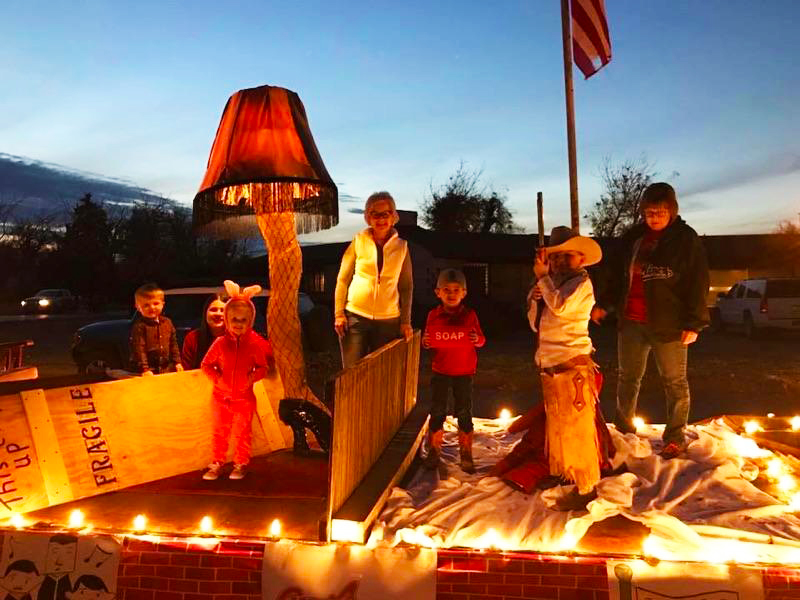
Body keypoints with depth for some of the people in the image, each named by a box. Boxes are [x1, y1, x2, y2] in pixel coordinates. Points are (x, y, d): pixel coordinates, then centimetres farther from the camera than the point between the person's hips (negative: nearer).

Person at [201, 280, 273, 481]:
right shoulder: (221, 343, -5)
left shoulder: (255, 344, -8)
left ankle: (240, 465, 24)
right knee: (220, 432, 12)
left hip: (244, 397, -1)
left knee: (242, 433, 8)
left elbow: (263, 366, -1)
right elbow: (206, 364, 2)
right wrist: (216, 377, -13)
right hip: (221, 396, 1)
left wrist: (253, 376, -18)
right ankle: (217, 464, 26)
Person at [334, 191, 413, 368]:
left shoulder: (401, 247, 3)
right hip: (356, 316, -1)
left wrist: (406, 321, 2)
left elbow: (407, 286, 6)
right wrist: (339, 313, -3)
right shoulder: (358, 242, 1)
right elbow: (342, 280, 3)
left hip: (388, 320, 1)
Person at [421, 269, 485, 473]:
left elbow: (481, 339, 2)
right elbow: (429, 339, 9)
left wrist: (477, 339, -20)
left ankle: (466, 455, 19)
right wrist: (426, 342, -13)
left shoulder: (469, 315, -4)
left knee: (464, 414, 5)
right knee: (437, 413, 7)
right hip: (440, 372, 1)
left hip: (464, 373, -1)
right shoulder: (433, 315, 0)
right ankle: (433, 452, 22)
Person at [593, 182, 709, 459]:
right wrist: (604, 304, 12)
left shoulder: (686, 239, -4)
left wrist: (694, 323, -14)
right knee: (628, 377, 14)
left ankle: (675, 437, 19)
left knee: (674, 382, 7)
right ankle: (623, 426, 29)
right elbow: (619, 275, 17)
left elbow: (698, 283, -8)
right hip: (631, 322, 5)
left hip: (668, 324, -4)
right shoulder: (633, 237, 9)